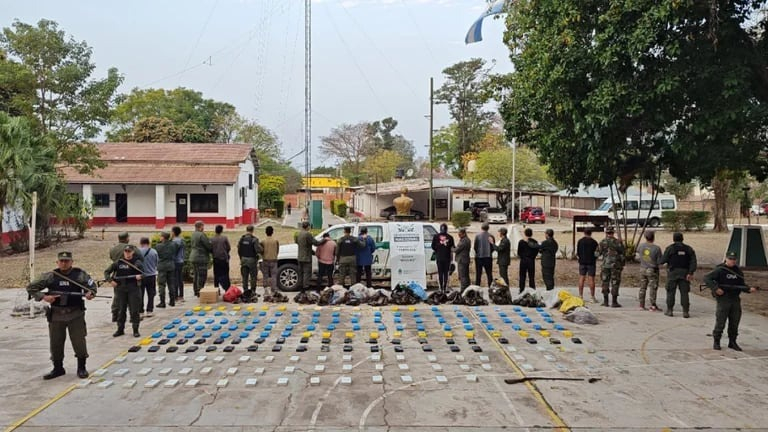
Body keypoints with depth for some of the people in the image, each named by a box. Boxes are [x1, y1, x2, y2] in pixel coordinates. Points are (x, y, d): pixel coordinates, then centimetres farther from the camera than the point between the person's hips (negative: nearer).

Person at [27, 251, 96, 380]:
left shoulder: (80, 274, -2)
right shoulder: (50, 276, 0)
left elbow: (92, 286, 8)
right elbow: (31, 288, 5)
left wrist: (90, 293, -14)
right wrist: (43, 297, -11)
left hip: (76, 314, -2)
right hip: (56, 314, 2)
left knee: (79, 341, -2)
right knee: (55, 342, 10)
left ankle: (81, 367, 15)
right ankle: (58, 368, 27)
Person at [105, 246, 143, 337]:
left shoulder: (137, 262, 0)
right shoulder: (118, 263, 5)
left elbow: (143, 273, -1)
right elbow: (107, 271, 10)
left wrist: (140, 276, -23)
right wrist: (110, 280, -5)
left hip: (133, 289, -2)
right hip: (121, 289, 2)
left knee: (134, 310, 0)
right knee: (121, 310, 11)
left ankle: (136, 330, 10)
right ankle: (120, 329, 23)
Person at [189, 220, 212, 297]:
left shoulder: (193, 234, 11)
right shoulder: (202, 235, -17)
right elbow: (208, 245, -14)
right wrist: (213, 250, 2)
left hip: (193, 257, 10)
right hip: (201, 257, -10)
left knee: (196, 275, 16)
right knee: (202, 275, -5)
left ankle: (196, 291, 22)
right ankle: (199, 292, -6)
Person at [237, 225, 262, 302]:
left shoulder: (241, 239, 4)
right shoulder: (254, 239, -13)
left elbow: (239, 250, 8)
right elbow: (258, 249, -19)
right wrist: (262, 251, 2)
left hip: (244, 259, 5)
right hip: (252, 260, -4)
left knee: (244, 277, 10)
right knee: (253, 277, 4)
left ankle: (245, 293, 12)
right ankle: (252, 292, 4)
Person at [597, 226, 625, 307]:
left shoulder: (603, 242, -3)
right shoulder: (618, 242, -5)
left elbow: (598, 254, 1)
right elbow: (622, 255, -2)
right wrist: (622, 265, 8)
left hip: (605, 265, 1)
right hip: (615, 265, -1)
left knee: (605, 282, 11)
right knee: (615, 283, 2)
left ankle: (605, 301, 12)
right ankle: (614, 302, 1)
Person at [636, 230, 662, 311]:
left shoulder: (640, 246, -4)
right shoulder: (657, 248, -16)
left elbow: (637, 257, 5)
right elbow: (660, 262, -10)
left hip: (643, 269, 4)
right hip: (652, 270, -4)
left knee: (643, 287, 11)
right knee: (653, 288, 4)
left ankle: (641, 305, 14)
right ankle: (653, 305, 6)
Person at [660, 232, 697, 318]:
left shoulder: (670, 248, -4)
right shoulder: (688, 249, 6)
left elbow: (663, 261, -7)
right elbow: (693, 262, -3)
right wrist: (691, 273, -7)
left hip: (673, 272, -2)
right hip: (684, 273, 2)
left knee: (671, 291, 5)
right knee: (684, 292, 4)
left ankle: (669, 310, 8)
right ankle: (685, 311, 2)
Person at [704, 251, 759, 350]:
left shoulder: (738, 271, 10)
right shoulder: (720, 270, -7)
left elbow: (742, 285, 16)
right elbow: (706, 278, -13)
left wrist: (749, 289, -4)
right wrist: (715, 288, -21)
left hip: (735, 300, 5)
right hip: (723, 299, -5)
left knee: (734, 323, 10)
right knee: (720, 322, -1)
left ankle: (732, 342, 23)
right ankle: (716, 342, 12)